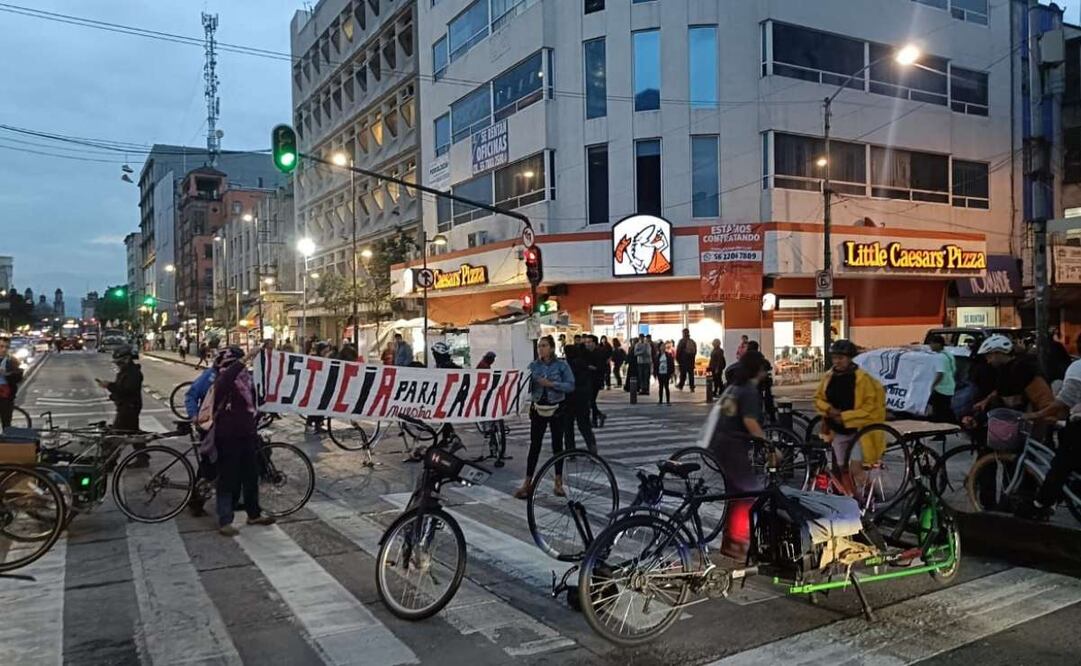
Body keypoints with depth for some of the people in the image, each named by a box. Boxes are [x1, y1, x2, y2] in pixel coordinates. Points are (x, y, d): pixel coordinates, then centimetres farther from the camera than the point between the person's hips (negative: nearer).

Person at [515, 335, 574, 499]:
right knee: (534, 445, -1)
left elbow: (570, 385, -12)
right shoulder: (533, 366, 2)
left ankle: (558, 482, 18)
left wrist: (551, 384, -22)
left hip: (557, 409, -1)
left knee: (557, 444, 6)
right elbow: (527, 387, 1)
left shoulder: (561, 365, -5)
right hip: (538, 408, 2)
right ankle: (527, 483, 2)